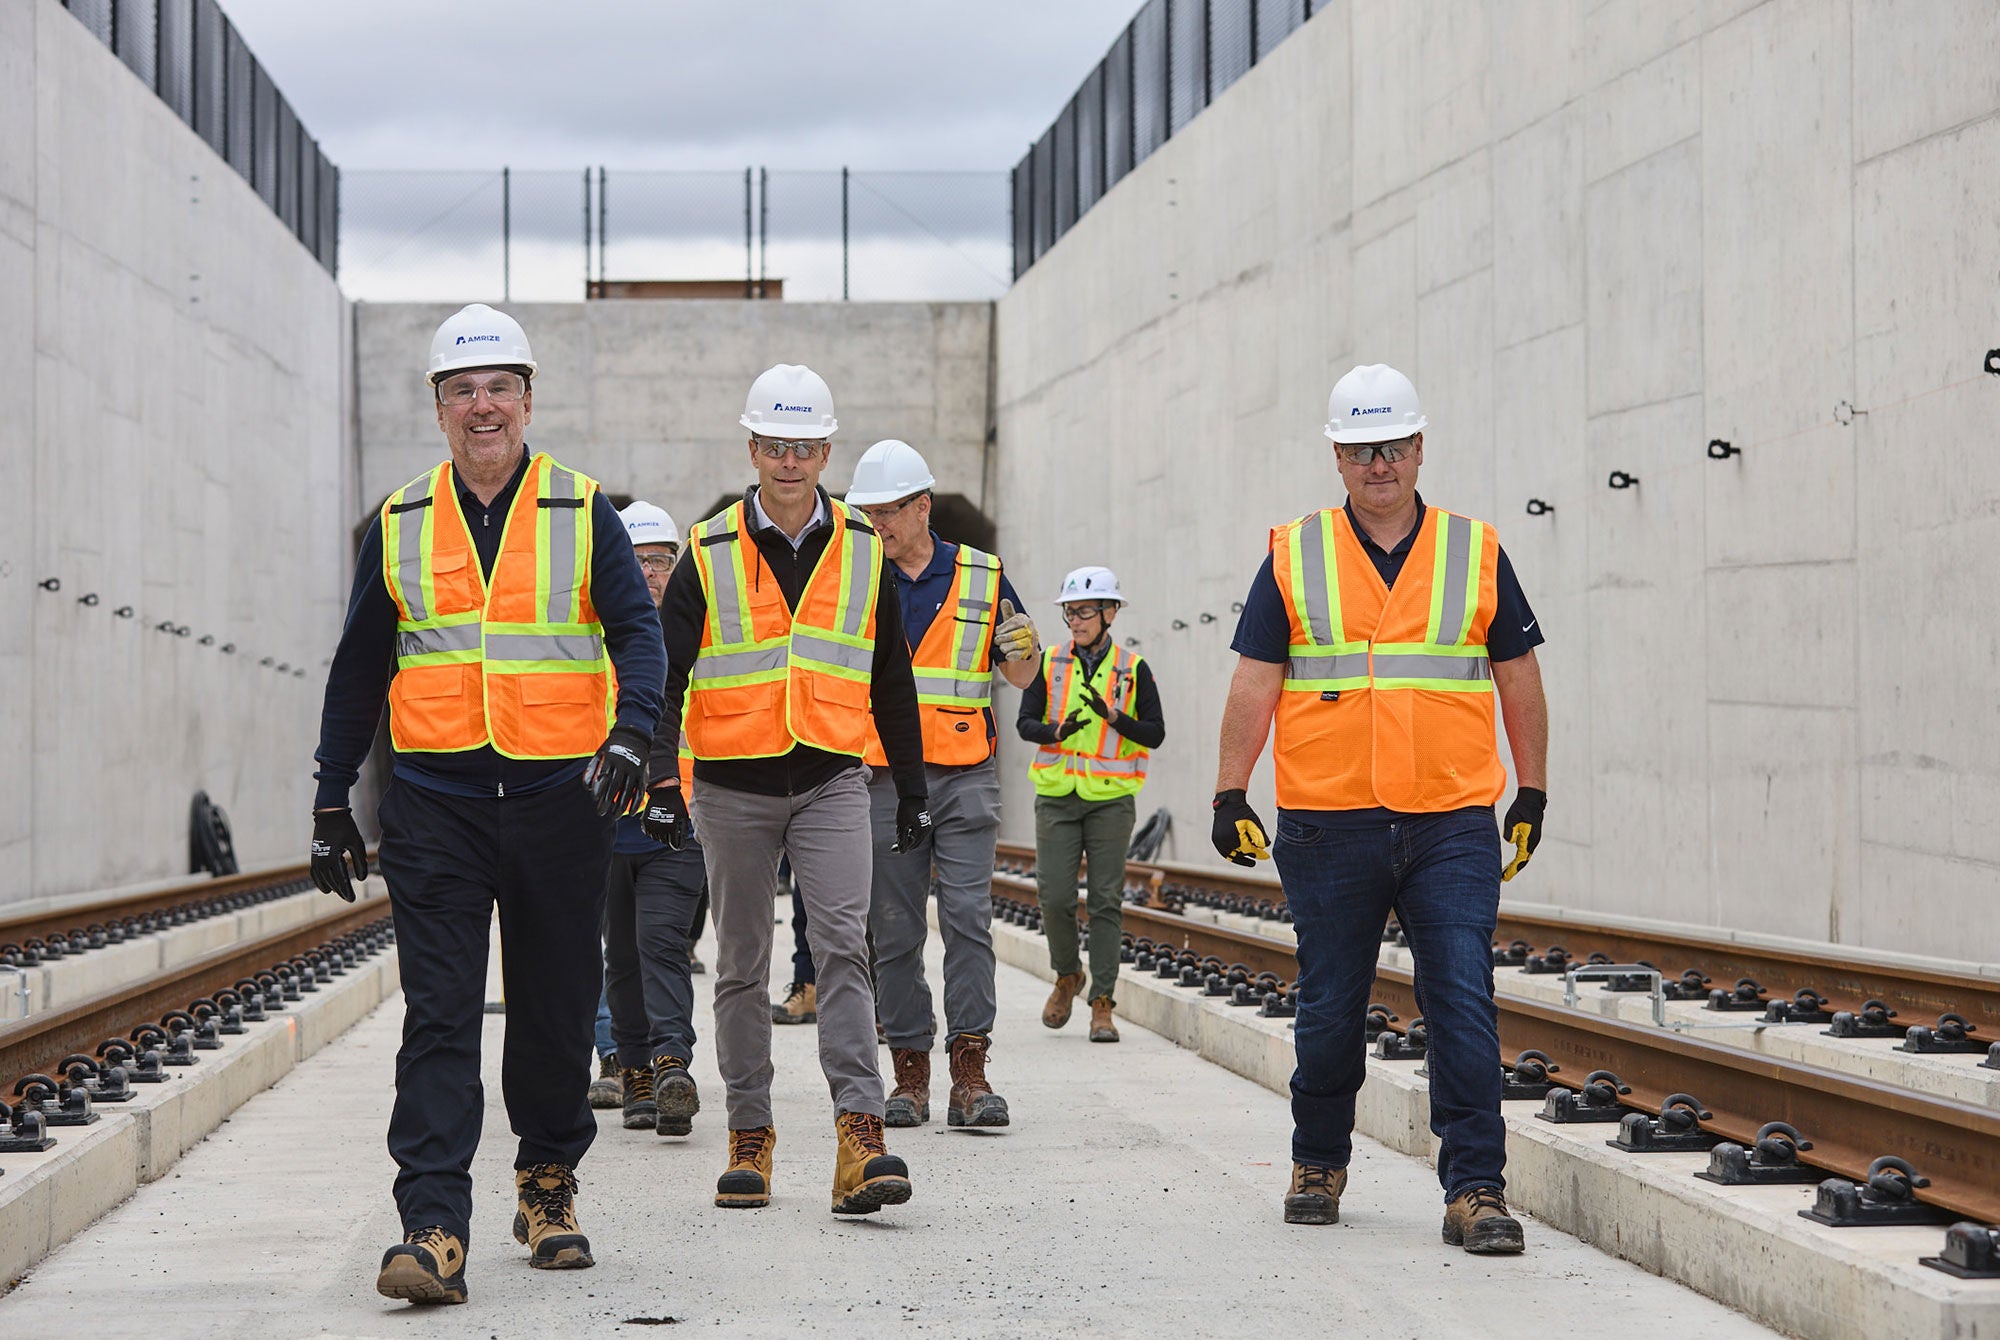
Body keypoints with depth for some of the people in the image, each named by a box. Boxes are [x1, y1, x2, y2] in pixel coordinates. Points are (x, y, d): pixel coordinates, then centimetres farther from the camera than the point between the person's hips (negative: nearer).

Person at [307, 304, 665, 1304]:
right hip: (437, 801, 0)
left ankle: (548, 1184, 30)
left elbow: (638, 631, -2)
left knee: (556, 1011, 10)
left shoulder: (582, 515, 4)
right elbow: (359, 668, 14)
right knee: (438, 1018, -8)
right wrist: (332, 802, 12)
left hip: (560, 799, 0)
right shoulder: (400, 525, 8)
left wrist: (630, 735, -21)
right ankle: (434, 1230, -14)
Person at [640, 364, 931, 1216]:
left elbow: (891, 684, 14)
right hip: (733, 787, 0)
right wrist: (660, 784, -15)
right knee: (742, 964, 8)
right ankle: (749, 1137, 16)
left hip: (831, 782, 0)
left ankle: (860, 1138, -18)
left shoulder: (862, 553, 5)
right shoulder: (710, 555, -1)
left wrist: (913, 790, 15)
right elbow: (662, 676, -4)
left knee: (842, 945, -13)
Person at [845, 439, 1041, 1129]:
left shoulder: (983, 576, 6)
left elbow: (1020, 676, 12)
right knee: (895, 932, 3)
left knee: (968, 920, -9)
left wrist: (1024, 650, -10)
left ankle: (970, 1073, -8)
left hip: (965, 780, -1)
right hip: (883, 780, 1)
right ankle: (909, 1073, 10)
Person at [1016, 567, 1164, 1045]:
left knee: (1106, 901, -3)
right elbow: (1025, 722, 3)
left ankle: (1102, 1004, 0)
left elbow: (1155, 733, 0)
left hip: (1110, 799, -1)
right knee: (1055, 896, -4)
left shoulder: (1133, 669, 2)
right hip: (1057, 796, 1)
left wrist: (1114, 718, -17)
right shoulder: (1049, 664, 6)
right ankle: (1067, 976, 22)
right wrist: (1056, 731, -18)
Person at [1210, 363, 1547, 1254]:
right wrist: (1230, 794, -2)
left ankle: (1475, 1190, -6)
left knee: (1463, 1007, -9)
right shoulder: (1293, 557, 6)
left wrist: (1532, 795, 12)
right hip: (1327, 829, 0)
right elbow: (1254, 684, 5)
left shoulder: (1476, 553, 8)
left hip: (1452, 829, 0)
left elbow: (1519, 678, 14)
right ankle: (1318, 1166, 28)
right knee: (1328, 1012, 9)